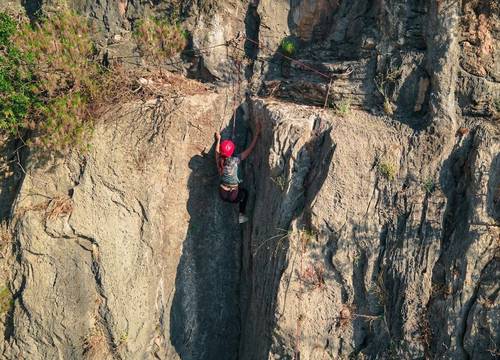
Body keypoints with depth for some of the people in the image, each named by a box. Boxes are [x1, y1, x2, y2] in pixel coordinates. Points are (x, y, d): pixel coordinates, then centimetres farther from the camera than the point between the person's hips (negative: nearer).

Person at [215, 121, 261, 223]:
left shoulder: (219, 160, -11)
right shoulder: (235, 161, -23)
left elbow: (217, 152, 15)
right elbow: (250, 149, -19)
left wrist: (218, 140, 28)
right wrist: (257, 132, -14)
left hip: (222, 195, 4)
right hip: (233, 196, -4)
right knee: (245, 192, 31)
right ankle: (241, 216, 28)